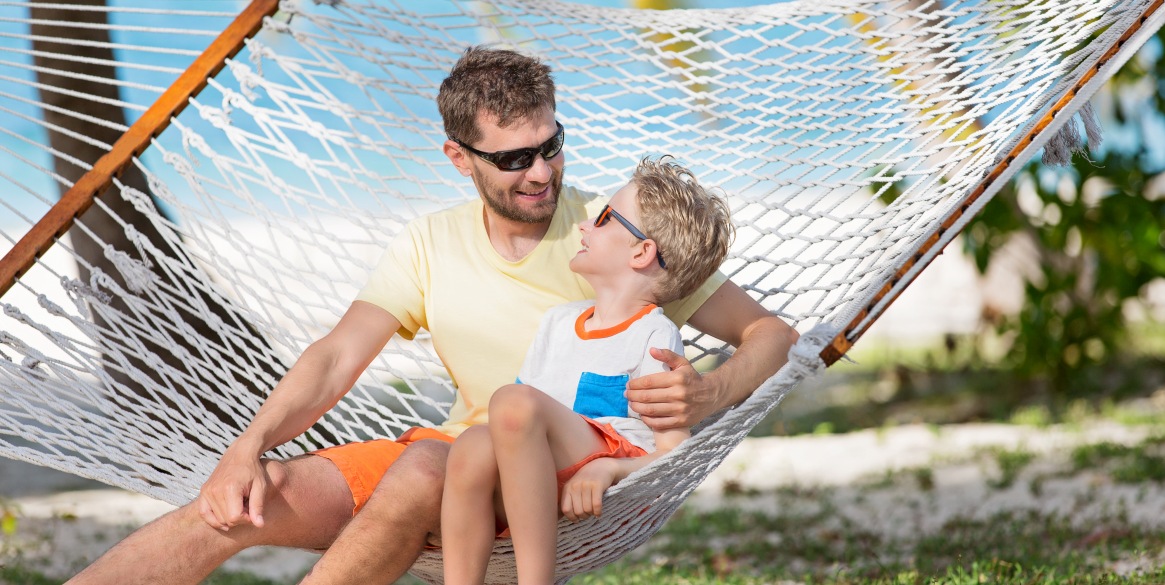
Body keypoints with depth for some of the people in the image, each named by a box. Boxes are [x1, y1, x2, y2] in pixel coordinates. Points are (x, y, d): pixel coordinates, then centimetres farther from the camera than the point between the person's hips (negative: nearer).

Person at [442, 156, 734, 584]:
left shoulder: (655, 336, 6)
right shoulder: (559, 320, 27)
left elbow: (674, 454, -3)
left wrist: (606, 469, -20)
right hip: (527, 487, 5)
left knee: (514, 401, -32)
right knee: (473, 446, -30)